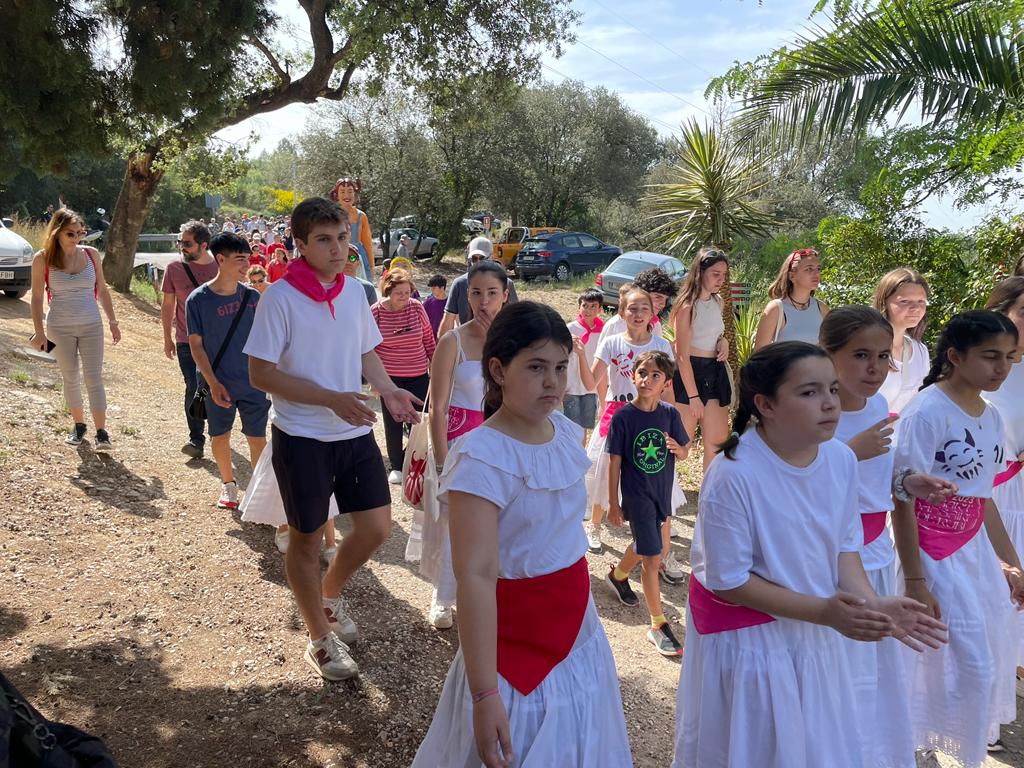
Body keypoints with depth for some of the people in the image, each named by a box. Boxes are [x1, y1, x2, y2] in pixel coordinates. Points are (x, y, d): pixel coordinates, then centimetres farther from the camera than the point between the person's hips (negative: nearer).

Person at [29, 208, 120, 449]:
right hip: (60, 328, 0)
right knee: (70, 379, 10)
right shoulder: (43, 259, -7)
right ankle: (78, 425, 26)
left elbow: (102, 290, 7)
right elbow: (37, 297, -3)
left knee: (94, 378, -4)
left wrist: (112, 322, 6)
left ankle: (101, 434, -5)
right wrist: (39, 332, -7)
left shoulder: (91, 254, -2)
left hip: (91, 326, 0)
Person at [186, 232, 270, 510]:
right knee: (220, 436, 13)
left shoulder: (252, 297, -2)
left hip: (253, 383, 1)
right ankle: (228, 483, 34)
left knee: (257, 437, 3)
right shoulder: (198, 300, -10)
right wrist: (213, 383, -11)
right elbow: (196, 345, -6)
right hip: (219, 385, -1)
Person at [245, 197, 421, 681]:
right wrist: (332, 399, -23)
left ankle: (330, 594, 37)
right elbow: (261, 374, -15)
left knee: (376, 527, 7)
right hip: (302, 437, -5)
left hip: (354, 432, 5)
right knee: (307, 537, 9)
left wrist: (388, 391, -4)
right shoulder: (280, 297, -14)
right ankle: (321, 637, 29)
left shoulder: (354, 291, 4)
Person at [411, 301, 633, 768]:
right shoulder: (481, 457, -25)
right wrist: (484, 693, -27)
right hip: (517, 640, -7)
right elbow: (476, 577, -27)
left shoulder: (565, 430, -2)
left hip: (579, 629, 7)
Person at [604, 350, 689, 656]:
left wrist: (676, 447, -20)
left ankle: (617, 576, 53)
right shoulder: (623, 417, -15)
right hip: (637, 496, -5)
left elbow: (683, 453, 5)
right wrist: (613, 504, -7)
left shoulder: (670, 414, -5)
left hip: (662, 493, 5)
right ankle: (658, 626, 7)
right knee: (652, 558, -4)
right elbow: (615, 462, -10)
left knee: (655, 547, 24)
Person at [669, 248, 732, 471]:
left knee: (718, 442, 6)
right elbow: (682, 356, -16)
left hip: (716, 372, 7)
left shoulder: (718, 301, 8)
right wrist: (693, 396, -17)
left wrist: (723, 341, 2)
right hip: (689, 374, -7)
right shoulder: (687, 307, -15)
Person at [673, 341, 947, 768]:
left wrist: (872, 603, -17)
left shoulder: (841, 460, -9)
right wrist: (824, 611, -25)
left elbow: (843, 545, 2)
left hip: (815, 633, 6)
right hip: (747, 635, -6)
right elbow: (728, 581, -22)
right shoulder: (734, 474, -28)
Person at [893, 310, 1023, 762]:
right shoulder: (927, 412, -19)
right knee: (968, 664, 2)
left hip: (976, 550, 8)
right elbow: (903, 500, -19)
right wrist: (914, 581, -20)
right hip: (935, 555, -8)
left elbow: (982, 499, 14)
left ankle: (973, 734, 43)